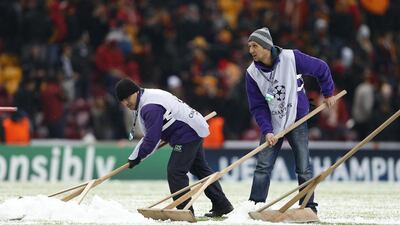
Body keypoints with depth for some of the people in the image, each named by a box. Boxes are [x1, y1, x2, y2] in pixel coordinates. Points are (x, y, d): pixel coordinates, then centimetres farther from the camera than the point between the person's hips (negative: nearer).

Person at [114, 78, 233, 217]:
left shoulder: (150, 107, -24)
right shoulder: (150, 96, 10)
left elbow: (152, 138, -25)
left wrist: (137, 156, -14)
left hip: (187, 135, -11)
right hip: (195, 132, 11)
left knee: (175, 172, -13)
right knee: (200, 169, 20)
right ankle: (222, 206, 27)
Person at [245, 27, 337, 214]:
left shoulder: (291, 58, -17)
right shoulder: (252, 73, -8)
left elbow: (321, 69, -2)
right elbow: (257, 107, -5)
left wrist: (328, 93, 7)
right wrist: (266, 131, -17)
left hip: (297, 121, -2)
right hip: (271, 124, 2)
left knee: (303, 168, 0)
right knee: (262, 167, -5)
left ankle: (309, 207, 10)